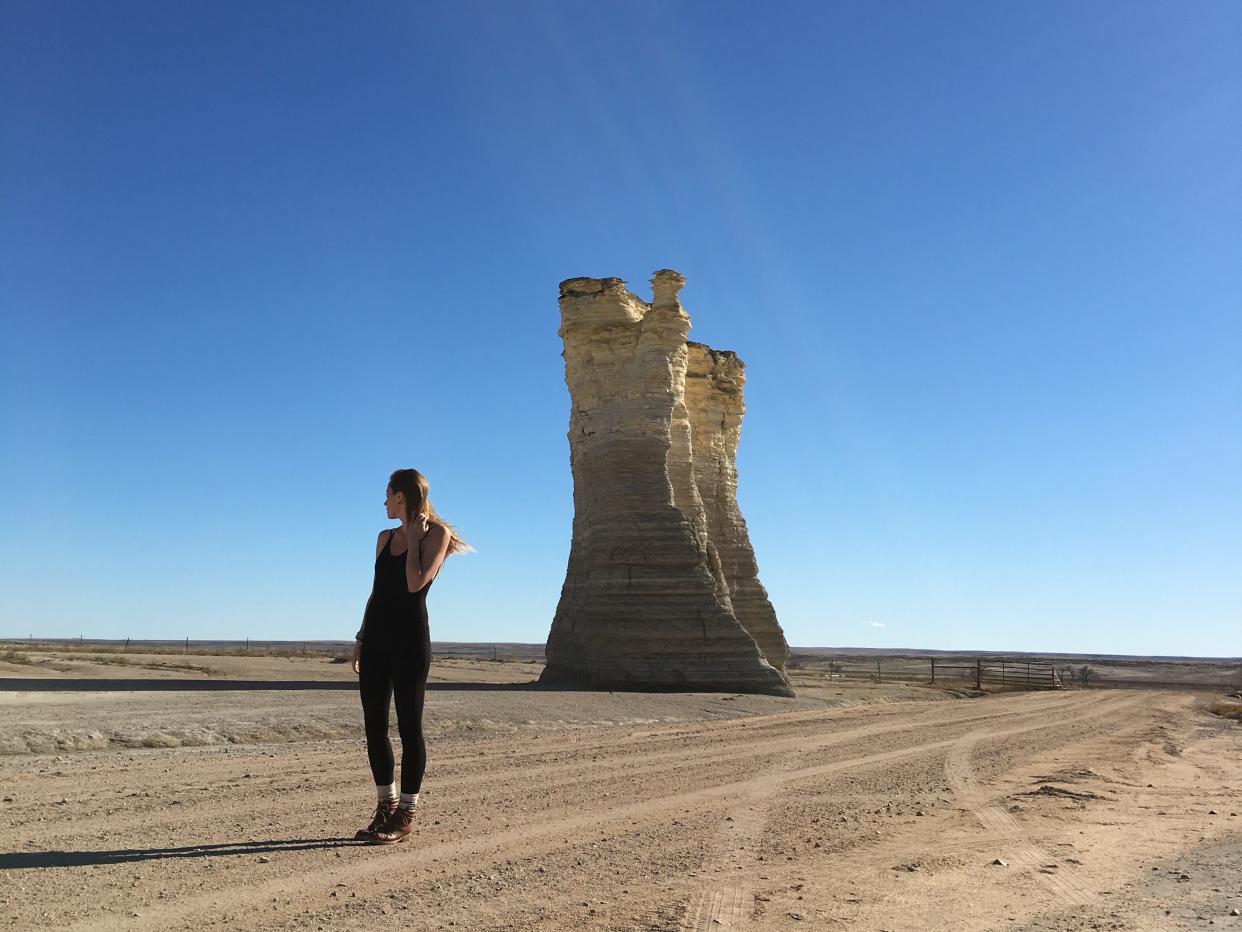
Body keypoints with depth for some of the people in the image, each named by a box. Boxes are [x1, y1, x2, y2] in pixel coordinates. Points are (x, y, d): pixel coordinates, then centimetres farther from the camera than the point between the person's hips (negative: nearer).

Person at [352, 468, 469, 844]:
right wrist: (361, 638, 13)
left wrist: (414, 538, -9)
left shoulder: (437, 534, -4)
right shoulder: (385, 537, 16)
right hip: (376, 638, 7)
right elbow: (376, 590, 17)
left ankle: (405, 814, 6)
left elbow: (415, 583, -16)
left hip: (410, 638, -7)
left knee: (409, 726, -2)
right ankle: (386, 806, 19)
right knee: (374, 725, 7)